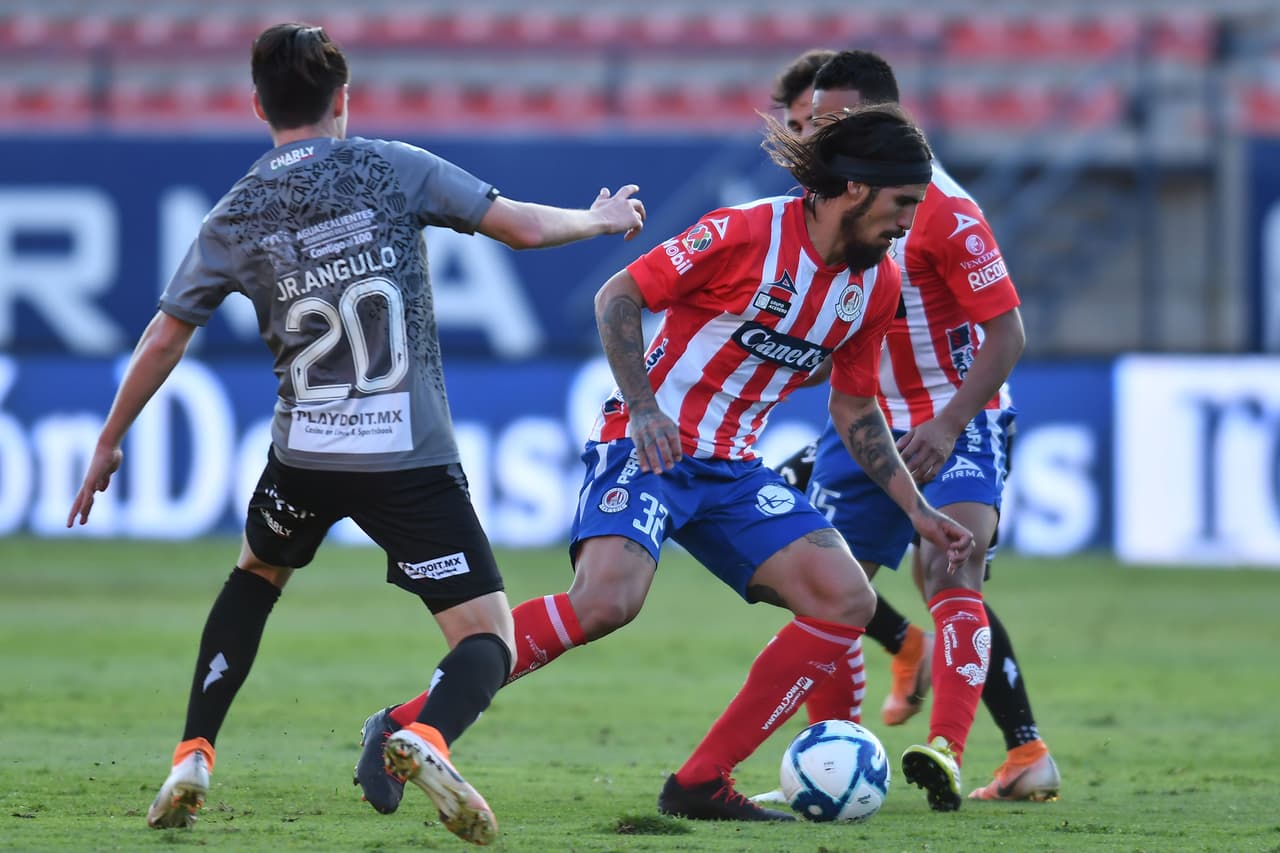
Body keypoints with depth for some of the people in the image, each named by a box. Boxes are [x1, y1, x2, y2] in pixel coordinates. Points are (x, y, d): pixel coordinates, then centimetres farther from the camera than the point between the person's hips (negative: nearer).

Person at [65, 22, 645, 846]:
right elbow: (521, 226, -1)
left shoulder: (237, 216, 5)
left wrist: (109, 444, 23)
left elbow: (163, 340, 10)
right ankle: (429, 736, -33)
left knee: (255, 577, 34)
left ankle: (194, 757, 22)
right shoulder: (396, 168, -2)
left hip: (305, 457, 3)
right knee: (489, 643, 0)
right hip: (412, 460, -3)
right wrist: (601, 221, 20)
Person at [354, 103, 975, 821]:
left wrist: (916, 509, 15)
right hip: (650, 447, -8)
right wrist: (643, 408, -20)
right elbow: (617, 297, -10)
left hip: (733, 466, 8)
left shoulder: (877, 283, 6)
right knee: (606, 600, -30)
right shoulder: (748, 233, -15)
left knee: (847, 599, -9)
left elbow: (855, 409, 19)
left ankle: (702, 783, -5)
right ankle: (405, 726, -19)